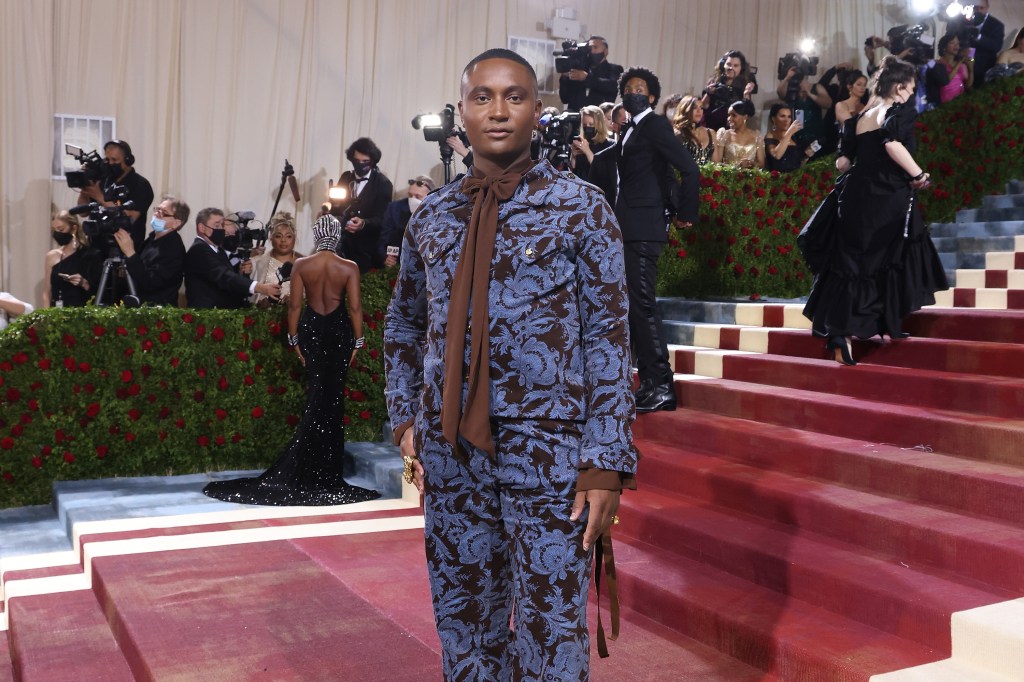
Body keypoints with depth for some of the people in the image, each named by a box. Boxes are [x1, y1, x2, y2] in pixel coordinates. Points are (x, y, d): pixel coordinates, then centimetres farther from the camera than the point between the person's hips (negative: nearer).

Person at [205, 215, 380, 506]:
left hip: (311, 329, 2)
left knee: (318, 393, 13)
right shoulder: (349, 268, -9)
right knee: (334, 395, 6)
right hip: (340, 330, -2)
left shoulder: (301, 265, -5)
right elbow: (355, 308, -9)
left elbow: (294, 305, -3)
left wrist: (294, 338, 7)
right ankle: (325, 469, 10)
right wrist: (357, 341, 1)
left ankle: (307, 466, 14)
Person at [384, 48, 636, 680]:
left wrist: (607, 462, -12)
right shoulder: (431, 217, 8)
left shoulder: (580, 207, -3)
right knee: (464, 622, 15)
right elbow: (403, 325, 21)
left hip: (548, 447, -4)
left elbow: (608, 335, -6)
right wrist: (405, 415, 9)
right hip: (449, 446, 4)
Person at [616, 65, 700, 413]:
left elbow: (689, 169, -12)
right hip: (628, 228, 10)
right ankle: (650, 383, 16)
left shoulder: (655, 125, -6)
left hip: (644, 228, -10)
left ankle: (661, 386, -11)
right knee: (633, 304, 10)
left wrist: (686, 213, -8)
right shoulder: (630, 131, 20)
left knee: (643, 302, -13)